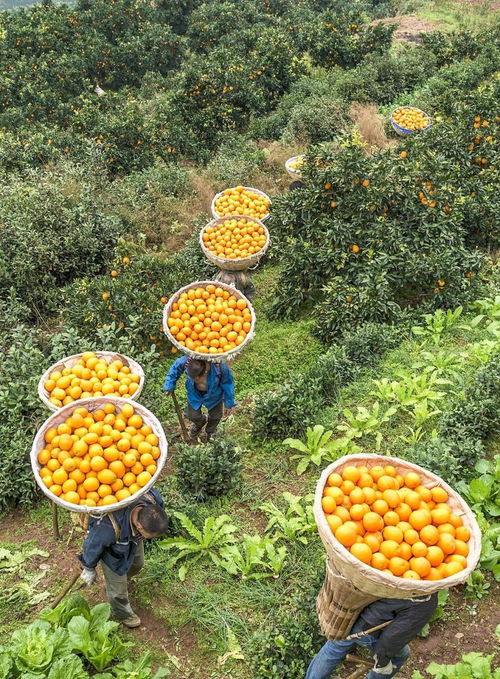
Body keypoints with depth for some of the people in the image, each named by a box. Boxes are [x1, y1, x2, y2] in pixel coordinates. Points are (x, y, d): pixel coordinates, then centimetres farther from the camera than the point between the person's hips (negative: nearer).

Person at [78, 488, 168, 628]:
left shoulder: (154, 500, -38)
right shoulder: (107, 528, -49)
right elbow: (92, 547, -26)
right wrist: (89, 569, -4)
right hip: (111, 547, -4)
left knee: (137, 563, 29)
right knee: (118, 586, 12)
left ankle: (123, 578, 63)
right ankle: (122, 614, 44)